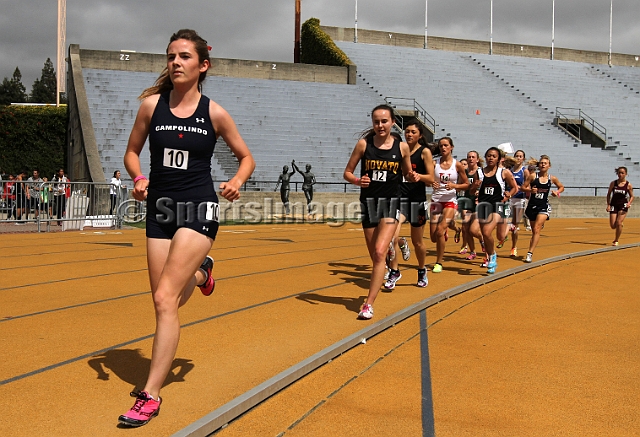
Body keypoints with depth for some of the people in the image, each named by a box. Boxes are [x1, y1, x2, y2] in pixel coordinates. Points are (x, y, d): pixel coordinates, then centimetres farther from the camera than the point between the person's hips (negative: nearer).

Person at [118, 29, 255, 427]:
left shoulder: (215, 113, -3)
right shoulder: (152, 105, 2)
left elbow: (246, 157, 8)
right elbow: (132, 151, 12)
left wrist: (237, 181, -12)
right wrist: (139, 178, -8)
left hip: (199, 209, -4)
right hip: (160, 208, 4)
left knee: (165, 298, -16)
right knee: (166, 302, 10)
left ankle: (150, 395, -7)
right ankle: (200, 271, 48)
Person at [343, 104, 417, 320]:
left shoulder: (401, 146, -1)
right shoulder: (364, 144, -2)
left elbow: (407, 172, 14)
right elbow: (347, 172, 3)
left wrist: (412, 177, -9)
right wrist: (357, 181, -18)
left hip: (390, 202, -2)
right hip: (369, 202, 2)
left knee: (379, 252, -17)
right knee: (375, 257, 10)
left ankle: (369, 304, -15)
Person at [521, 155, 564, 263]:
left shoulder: (552, 178, 2)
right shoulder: (533, 176, -2)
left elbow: (562, 187, 18)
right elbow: (523, 187, 1)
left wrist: (556, 192, -3)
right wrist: (530, 190, -19)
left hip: (544, 206, -1)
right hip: (532, 206, 1)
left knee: (536, 229, -16)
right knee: (534, 231, 11)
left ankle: (530, 253, -17)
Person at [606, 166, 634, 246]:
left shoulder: (628, 185, -4)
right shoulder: (613, 183, -1)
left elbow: (631, 196, 6)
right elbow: (608, 194, 7)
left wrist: (629, 203, -14)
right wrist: (608, 205, -2)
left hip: (623, 205, -2)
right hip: (614, 205, 2)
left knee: (619, 223, -16)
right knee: (613, 226, -2)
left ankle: (616, 240, 2)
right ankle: (621, 224, 36)